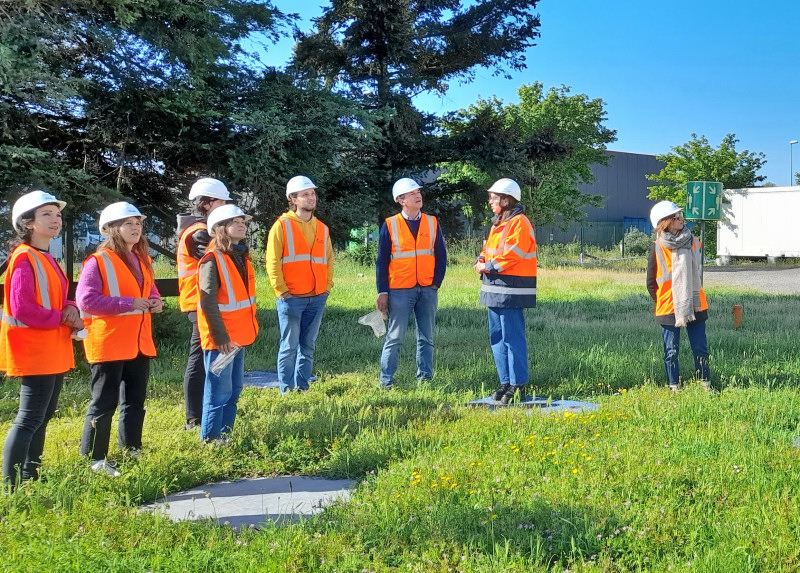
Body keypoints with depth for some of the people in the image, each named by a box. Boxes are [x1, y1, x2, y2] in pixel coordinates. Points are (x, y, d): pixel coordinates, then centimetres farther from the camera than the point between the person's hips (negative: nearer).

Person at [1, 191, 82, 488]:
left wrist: (71, 308, -2)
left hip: (53, 350, 10)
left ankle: (30, 478, 25)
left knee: (43, 416, 15)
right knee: (29, 418, -10)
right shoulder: (24, 258, -15)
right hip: (34, 350, -10)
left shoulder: (47, 259, 14)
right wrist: (63, 318, -17)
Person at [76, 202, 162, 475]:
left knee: (135, 400, 15)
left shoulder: (142, 260, 12)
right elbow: (85, 300, -21)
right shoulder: (97, 261, -13)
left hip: (139, 343, 8)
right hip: (108, 344, -8)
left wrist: (155, 301, -1)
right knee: (104, 402, -3)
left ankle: (130, 449, 27)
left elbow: (150, 290, 24)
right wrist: (129, 303, -22)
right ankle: (93, 458, 5)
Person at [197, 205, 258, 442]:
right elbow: (208, 304, -18)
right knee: (220, 391, -1)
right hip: (220, 340, -8)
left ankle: (225, 432, 26)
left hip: (239, 336, 8)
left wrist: (250, 328, 12)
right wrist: (221, 338, -19)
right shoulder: (213, 259, -15)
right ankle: (210, 438, 10)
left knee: (234, 389, 15)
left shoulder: (242, 256, 11)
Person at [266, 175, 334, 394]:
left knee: (308, 346, 10)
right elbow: (272, 262, -7)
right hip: (291, 298, -5)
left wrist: (327, 287, 9)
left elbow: (328, 260, 19)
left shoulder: (322, 228, 13)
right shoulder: (282, 225, -3)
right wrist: (281, 290, -10)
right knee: (289, 346, -1)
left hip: (317, 298, 5)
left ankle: (302, 387, 19)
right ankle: (286, 390, 7)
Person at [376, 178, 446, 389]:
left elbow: (441, 255, 10)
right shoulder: (390, 225, 0)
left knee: (426, 338, 8)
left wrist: (436, 282, 0)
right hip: (399, 290, -3)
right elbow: (382, 260, 0)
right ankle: (386, 380, 8)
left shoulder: (432, 223, 7)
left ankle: (425, 377, 17)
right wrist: (382, 292, -4)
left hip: (427, 290, 3)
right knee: (394, 338, -1)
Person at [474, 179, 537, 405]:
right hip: (495, 289, 10)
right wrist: (481, 261, 1)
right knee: (497, 337, 13)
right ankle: (506, 381, 21)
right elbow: (489, 249, 21)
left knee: (512, 337, -7)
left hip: (510, 291, -10)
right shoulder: (498, 223, 20)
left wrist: (490, 266, -11)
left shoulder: (519, 223, -10)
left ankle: (518, 385, -1)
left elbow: (511, 255, -19)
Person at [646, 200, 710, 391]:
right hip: (669, 309, -3)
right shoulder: (657, 248, -5)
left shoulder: (694, 243, 5)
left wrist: (694, 296, 12)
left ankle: (704, 382, 18)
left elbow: (698, 273, 17)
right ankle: (674, 385, 17)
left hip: (695, 306, 3)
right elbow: (651, 282, 1)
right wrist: (661, 301, 2)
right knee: (671, 350, 6)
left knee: (700, 347, 6)